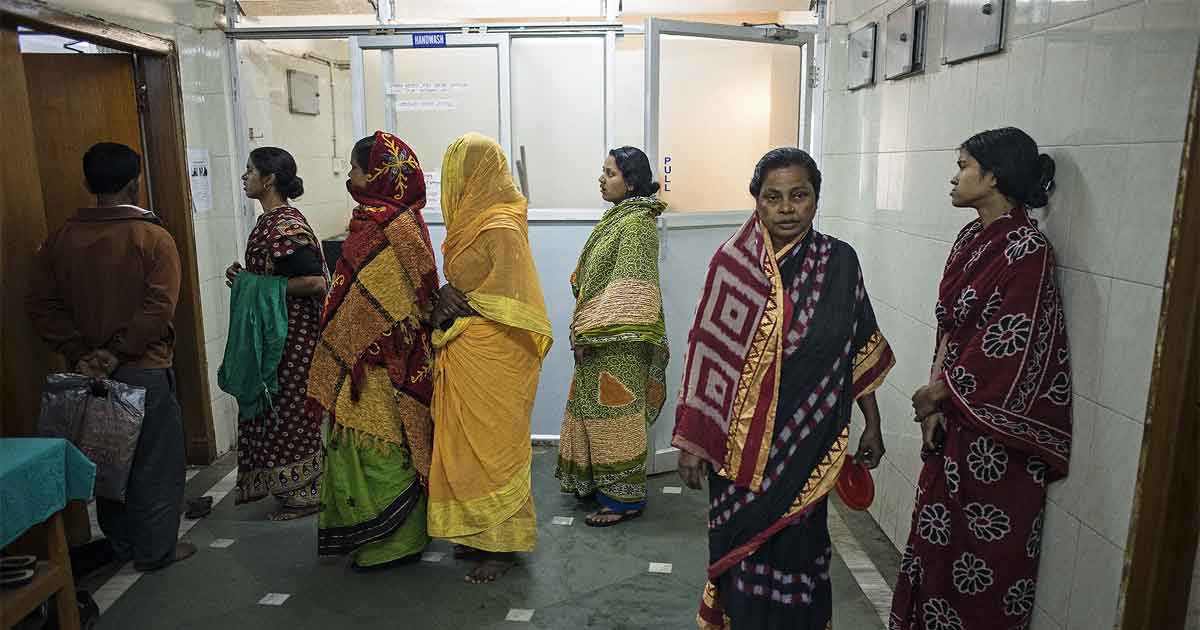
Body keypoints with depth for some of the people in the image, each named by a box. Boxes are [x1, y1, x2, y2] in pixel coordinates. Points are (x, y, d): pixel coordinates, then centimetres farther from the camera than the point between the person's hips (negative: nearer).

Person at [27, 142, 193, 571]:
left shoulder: (60, 239, 2)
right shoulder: (153, 238, -12)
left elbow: (41, 305, 0)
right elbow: (159, 308, -21)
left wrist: (81, 352, -3)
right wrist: (115, 352, -16)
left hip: (90, 371, 5)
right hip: (144, 369, -5)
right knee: (154, 461, 7)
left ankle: (121, 545, 31)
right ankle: (155, 551, 16)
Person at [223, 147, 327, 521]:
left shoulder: (286, 226, -19)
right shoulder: (269, 221, 10)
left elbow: (315, 282, -26)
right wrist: (245, 277, 4)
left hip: (291, 333, -10)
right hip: (271, 331, 10)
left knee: (290, 410, 1)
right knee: (272, 407, 17)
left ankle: (304, 494, 15)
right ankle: (287, 485, 30)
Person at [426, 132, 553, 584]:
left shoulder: (502, 228, -17)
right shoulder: (475, 221, 10)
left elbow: (507, 305, -18)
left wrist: (455, 306, -10)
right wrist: (450, 299, -2)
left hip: (491, 358, -9)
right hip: (466, 355, 9)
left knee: (492, 447, 2)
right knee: (471, 445, 16)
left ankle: (504, 544, 16)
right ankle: (483, 533, 30)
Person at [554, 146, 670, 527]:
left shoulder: (637, 223, -15)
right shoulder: (618, 217, 13)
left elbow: (626, 288, -22)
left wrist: (591, 332, -20)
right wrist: (584, 328, 14)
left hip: (617, 342, -9)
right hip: (599, 338, 9)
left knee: (616, 413, -1)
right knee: (597, 409, 16)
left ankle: (625, 498, 11)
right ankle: (599, 481, 30)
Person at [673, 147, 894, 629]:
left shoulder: (839, 263, -2)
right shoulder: (731, 262, -7)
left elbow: (860, 351, 7)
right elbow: (706, 356, -6)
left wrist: (872, 425, 9)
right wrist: (690, 441, -5)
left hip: (807, 442, 1)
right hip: (740, 440, -1)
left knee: (795, 545, 13)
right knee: (740, 545, 12)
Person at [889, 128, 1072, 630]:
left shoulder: (1028, 250, -18)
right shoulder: (971, 238, 6)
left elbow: (1005, 347, -21)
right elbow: (949, 325, 6)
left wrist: (935, 394, -10)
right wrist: (937, 398, -3)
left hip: (997, 426, -7)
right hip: (956, 415, 7)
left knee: (984, 548, 8)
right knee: (940, 532, 18)